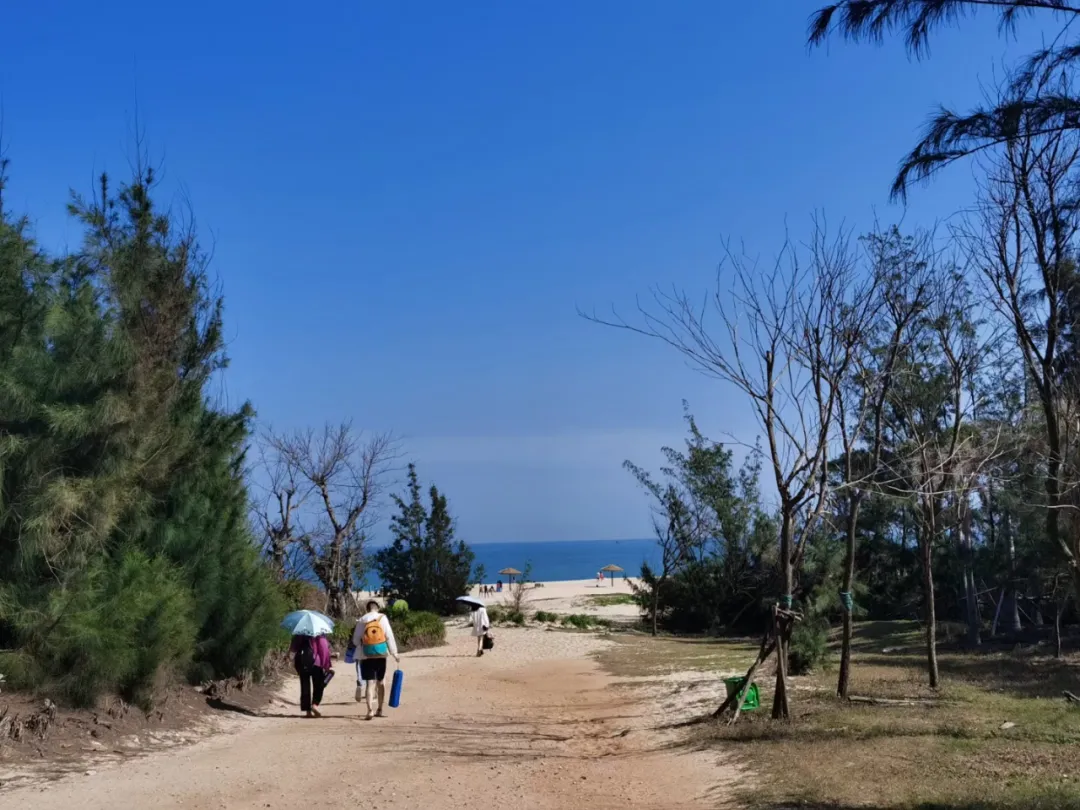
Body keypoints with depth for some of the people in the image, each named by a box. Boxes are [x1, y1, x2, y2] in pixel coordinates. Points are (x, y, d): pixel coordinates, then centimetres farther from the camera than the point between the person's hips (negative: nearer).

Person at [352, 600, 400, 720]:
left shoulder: (361, 621, 2)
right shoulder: (382, 618, 0)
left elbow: (356, 640, 5)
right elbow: (389, 636, -4)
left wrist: (359, 656, 22)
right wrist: (394, 653, 0)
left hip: (366, 656, 0)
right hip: (381, 655, 0)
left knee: (370, 683, -2)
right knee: (381, 682, 15)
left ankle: (370, 710, -19)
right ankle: (379, 710, 23)